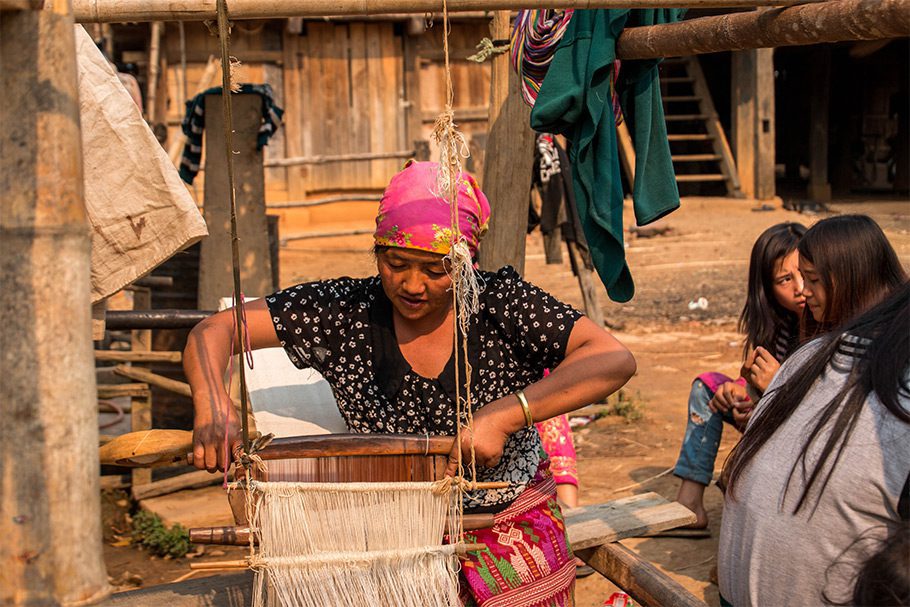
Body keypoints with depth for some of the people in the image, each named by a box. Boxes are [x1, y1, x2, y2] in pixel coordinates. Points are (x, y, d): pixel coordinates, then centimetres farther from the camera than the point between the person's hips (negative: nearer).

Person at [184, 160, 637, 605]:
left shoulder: (502, 304, -12)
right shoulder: (345, 312, -8)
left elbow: (614, 359, -20)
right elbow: (214, 330, -8)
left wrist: (505, 415, -31)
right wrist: (213, 407, -30)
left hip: (511, 529, 0)